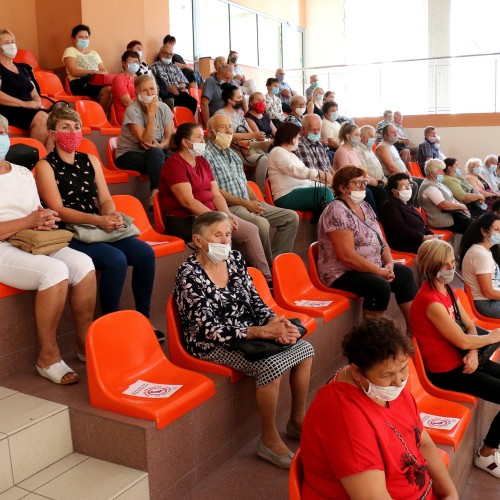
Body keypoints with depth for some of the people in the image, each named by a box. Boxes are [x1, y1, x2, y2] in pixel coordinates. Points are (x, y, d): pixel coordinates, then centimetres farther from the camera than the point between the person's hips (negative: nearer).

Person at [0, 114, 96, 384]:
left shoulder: (24, 173, 18)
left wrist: (43, 222, -5)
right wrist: (28, 222, -18)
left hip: (32, 244, 6)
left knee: (83, 264, -19)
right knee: (54, 270, -31)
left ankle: (85, 343, -6)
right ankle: (48, 356, -17)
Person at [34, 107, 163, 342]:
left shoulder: (91, 160, 15)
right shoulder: (46, 166, -1)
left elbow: (105, 199, 9)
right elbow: (58, 210, -12)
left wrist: (111, 215, -16)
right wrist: (98, 220, -25)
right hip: (69, 234, -5)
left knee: (145, 253, -17)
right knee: (116, 260, -30)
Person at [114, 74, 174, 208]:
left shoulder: (163, 108, 0)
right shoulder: (133, 110, -15)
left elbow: (170, 136, -1)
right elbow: (146, 141, -23)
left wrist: (161, 146, -23)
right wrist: (151, 113, -27)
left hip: (156, 154, 5)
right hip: (128, 156, -5)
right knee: (155, 153, -36)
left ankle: (156, 195, -25)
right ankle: (157, 193, -38)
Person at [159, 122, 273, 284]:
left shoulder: (202, 161, 14)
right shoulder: (174, 164, -11)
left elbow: (216, 195, 10)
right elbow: (188, 201, -20)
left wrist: (227, 215, -9)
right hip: (185, 220, -8)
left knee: (250, 229, -1)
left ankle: (266, 278, 5)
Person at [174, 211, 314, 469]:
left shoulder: (234, 259, 1)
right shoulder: (189, 276, -20)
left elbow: (254, 299, 6)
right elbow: (212, 330, -24)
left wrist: (276, 321, -15)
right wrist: (263, 332, -28)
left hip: (248, 331, 8)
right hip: (213, 346, -8)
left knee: (304, 349, -2)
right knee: (271, 365, -28)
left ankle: (297, 420, 17)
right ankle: (269, 441, -7)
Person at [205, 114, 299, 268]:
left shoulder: (232, 154, 21)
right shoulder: (207, 155, -6)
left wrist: (256, 201, 2)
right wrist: (245, 203, -15)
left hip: (249, 204, 9)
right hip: (229, 207, -9)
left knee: (291, 217, -1)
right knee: (262, 224, -34)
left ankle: (275, 259, -3)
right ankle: (267, 269, -14)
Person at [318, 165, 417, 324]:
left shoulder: (365, 206, 11)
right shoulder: (337, 211, -19)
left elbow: (380, 239, 14)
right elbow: (347, 256, -26)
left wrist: (389, 264, -5)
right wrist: (380, 271, -20)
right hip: (342, 273, -10)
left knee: (405, 273, 5)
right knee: (381, 286, -29)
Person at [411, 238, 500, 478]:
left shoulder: (447, 289, 4)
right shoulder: (430, 301, -26)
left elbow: (470, 326, 7)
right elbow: (462, 341, -21)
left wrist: (474, 353, -11)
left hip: (462, 359, 9)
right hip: (447, 371, -9)